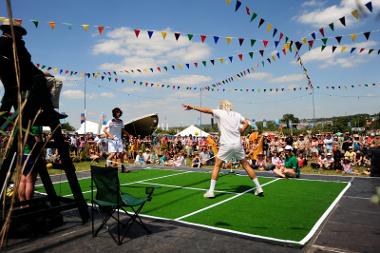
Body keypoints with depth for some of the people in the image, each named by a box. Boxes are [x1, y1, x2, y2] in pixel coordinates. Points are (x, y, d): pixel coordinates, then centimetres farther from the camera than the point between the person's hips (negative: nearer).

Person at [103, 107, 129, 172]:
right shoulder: (111, 121, -7)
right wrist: (110, 135, -28)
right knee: (113, 153, -15)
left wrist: (129, 135, 12)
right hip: (112, 140, -5)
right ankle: (108, 166, 4)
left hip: (119, 140, 5)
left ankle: (123, 168, 11)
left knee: (121, 153, 2)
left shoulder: (121, 122, 9)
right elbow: (104, 130, -13)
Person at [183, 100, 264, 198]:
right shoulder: (237, 114, 11)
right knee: (246, 165, 13)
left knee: (217, 166, 7)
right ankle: (259, 188, 17)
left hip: (226, 145, -4)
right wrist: (239, 132, 13)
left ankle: (211, 191, 4)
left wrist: (193, 107, -3)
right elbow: (246, 123, 9)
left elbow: (207, 110, -5)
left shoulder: (220, 113, 0)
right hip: (238, 144, 4)